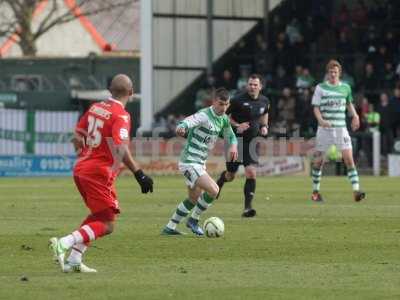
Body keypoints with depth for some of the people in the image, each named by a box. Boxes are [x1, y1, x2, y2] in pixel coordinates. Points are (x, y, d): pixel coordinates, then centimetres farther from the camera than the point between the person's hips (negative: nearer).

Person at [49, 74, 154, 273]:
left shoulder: (95, 108, 10)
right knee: (107, 225, -4)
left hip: (81, 169, 8)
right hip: (99, 174, -8)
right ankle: (63, 244, -19)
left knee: (97, 216, 23)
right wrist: (139, 174, -22)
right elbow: (121, 149, -24)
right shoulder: (121, 116, -13)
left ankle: (73, 260, 16)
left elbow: (77, 138, 17)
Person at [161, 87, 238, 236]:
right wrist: (181, 128, -60)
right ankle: (193, 220, 0)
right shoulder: (204, 115, -20)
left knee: (194, 198, 18)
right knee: (213, 190, -20)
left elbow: (231, 135, 23)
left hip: (200, 163, 10)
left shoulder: (224, 119, 6)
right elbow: (186, 123, -35)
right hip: (190, 162, -10)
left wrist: (233, 146, 0)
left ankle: (169, 228, 29)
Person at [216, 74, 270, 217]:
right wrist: (237, 126, -20)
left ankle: (247, 208, -12)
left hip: (252, 141, 2)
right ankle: (220, 180, 48)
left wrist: (264, 126, 3)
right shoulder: (238, 100, -14)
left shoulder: (264, 101, 1)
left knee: (251, 173, -15)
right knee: (230, 176, 9)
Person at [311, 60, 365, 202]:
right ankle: (315, 191, 19)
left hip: (341, 128, 1)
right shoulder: (320, 88, 0)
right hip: (324, 129, -1)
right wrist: (321, 120, -19)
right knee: (318, 161, 3)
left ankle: (356, 191, -14)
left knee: (349, 158, -11)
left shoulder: (345, 87, 8)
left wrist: (355, 115, 9)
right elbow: (316, 108, -1)